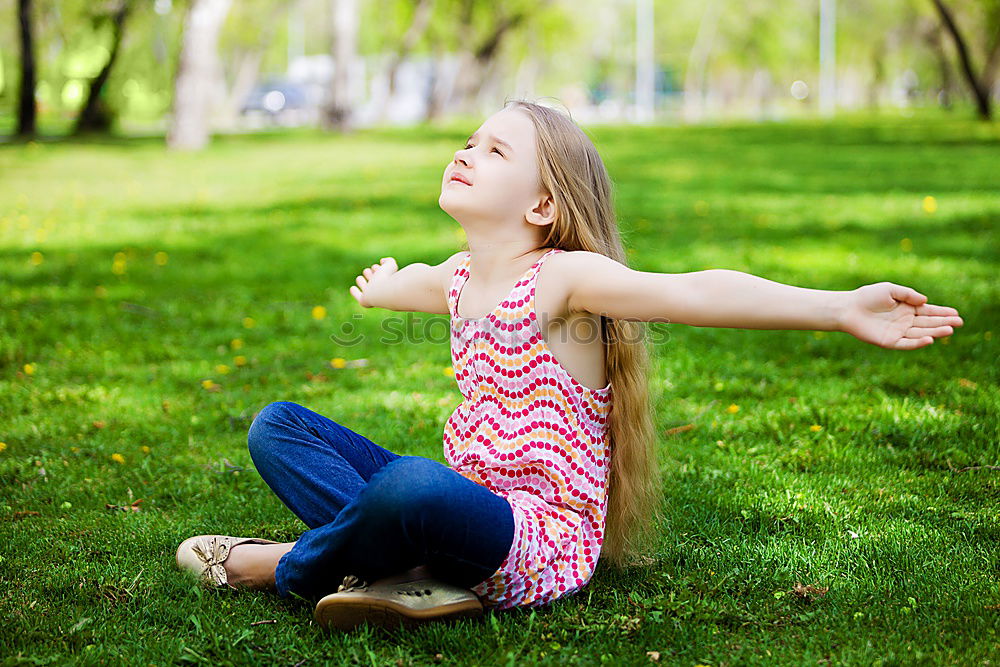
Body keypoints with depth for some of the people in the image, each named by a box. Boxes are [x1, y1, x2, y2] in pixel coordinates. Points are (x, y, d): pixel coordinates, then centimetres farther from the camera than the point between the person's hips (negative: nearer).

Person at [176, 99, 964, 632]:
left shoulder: (563, 277, -10)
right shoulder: (459, 277, 14)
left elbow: (700, 291, -24)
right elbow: (410, 283, 41)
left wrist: (843, 308, -35)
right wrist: (381, 285, 65)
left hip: (542, 537, -9)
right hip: (465, 503, 9)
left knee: (414, 487, -42)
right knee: (277, 427, 3)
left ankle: (285, 567, -10)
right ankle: (414, 571, -21)